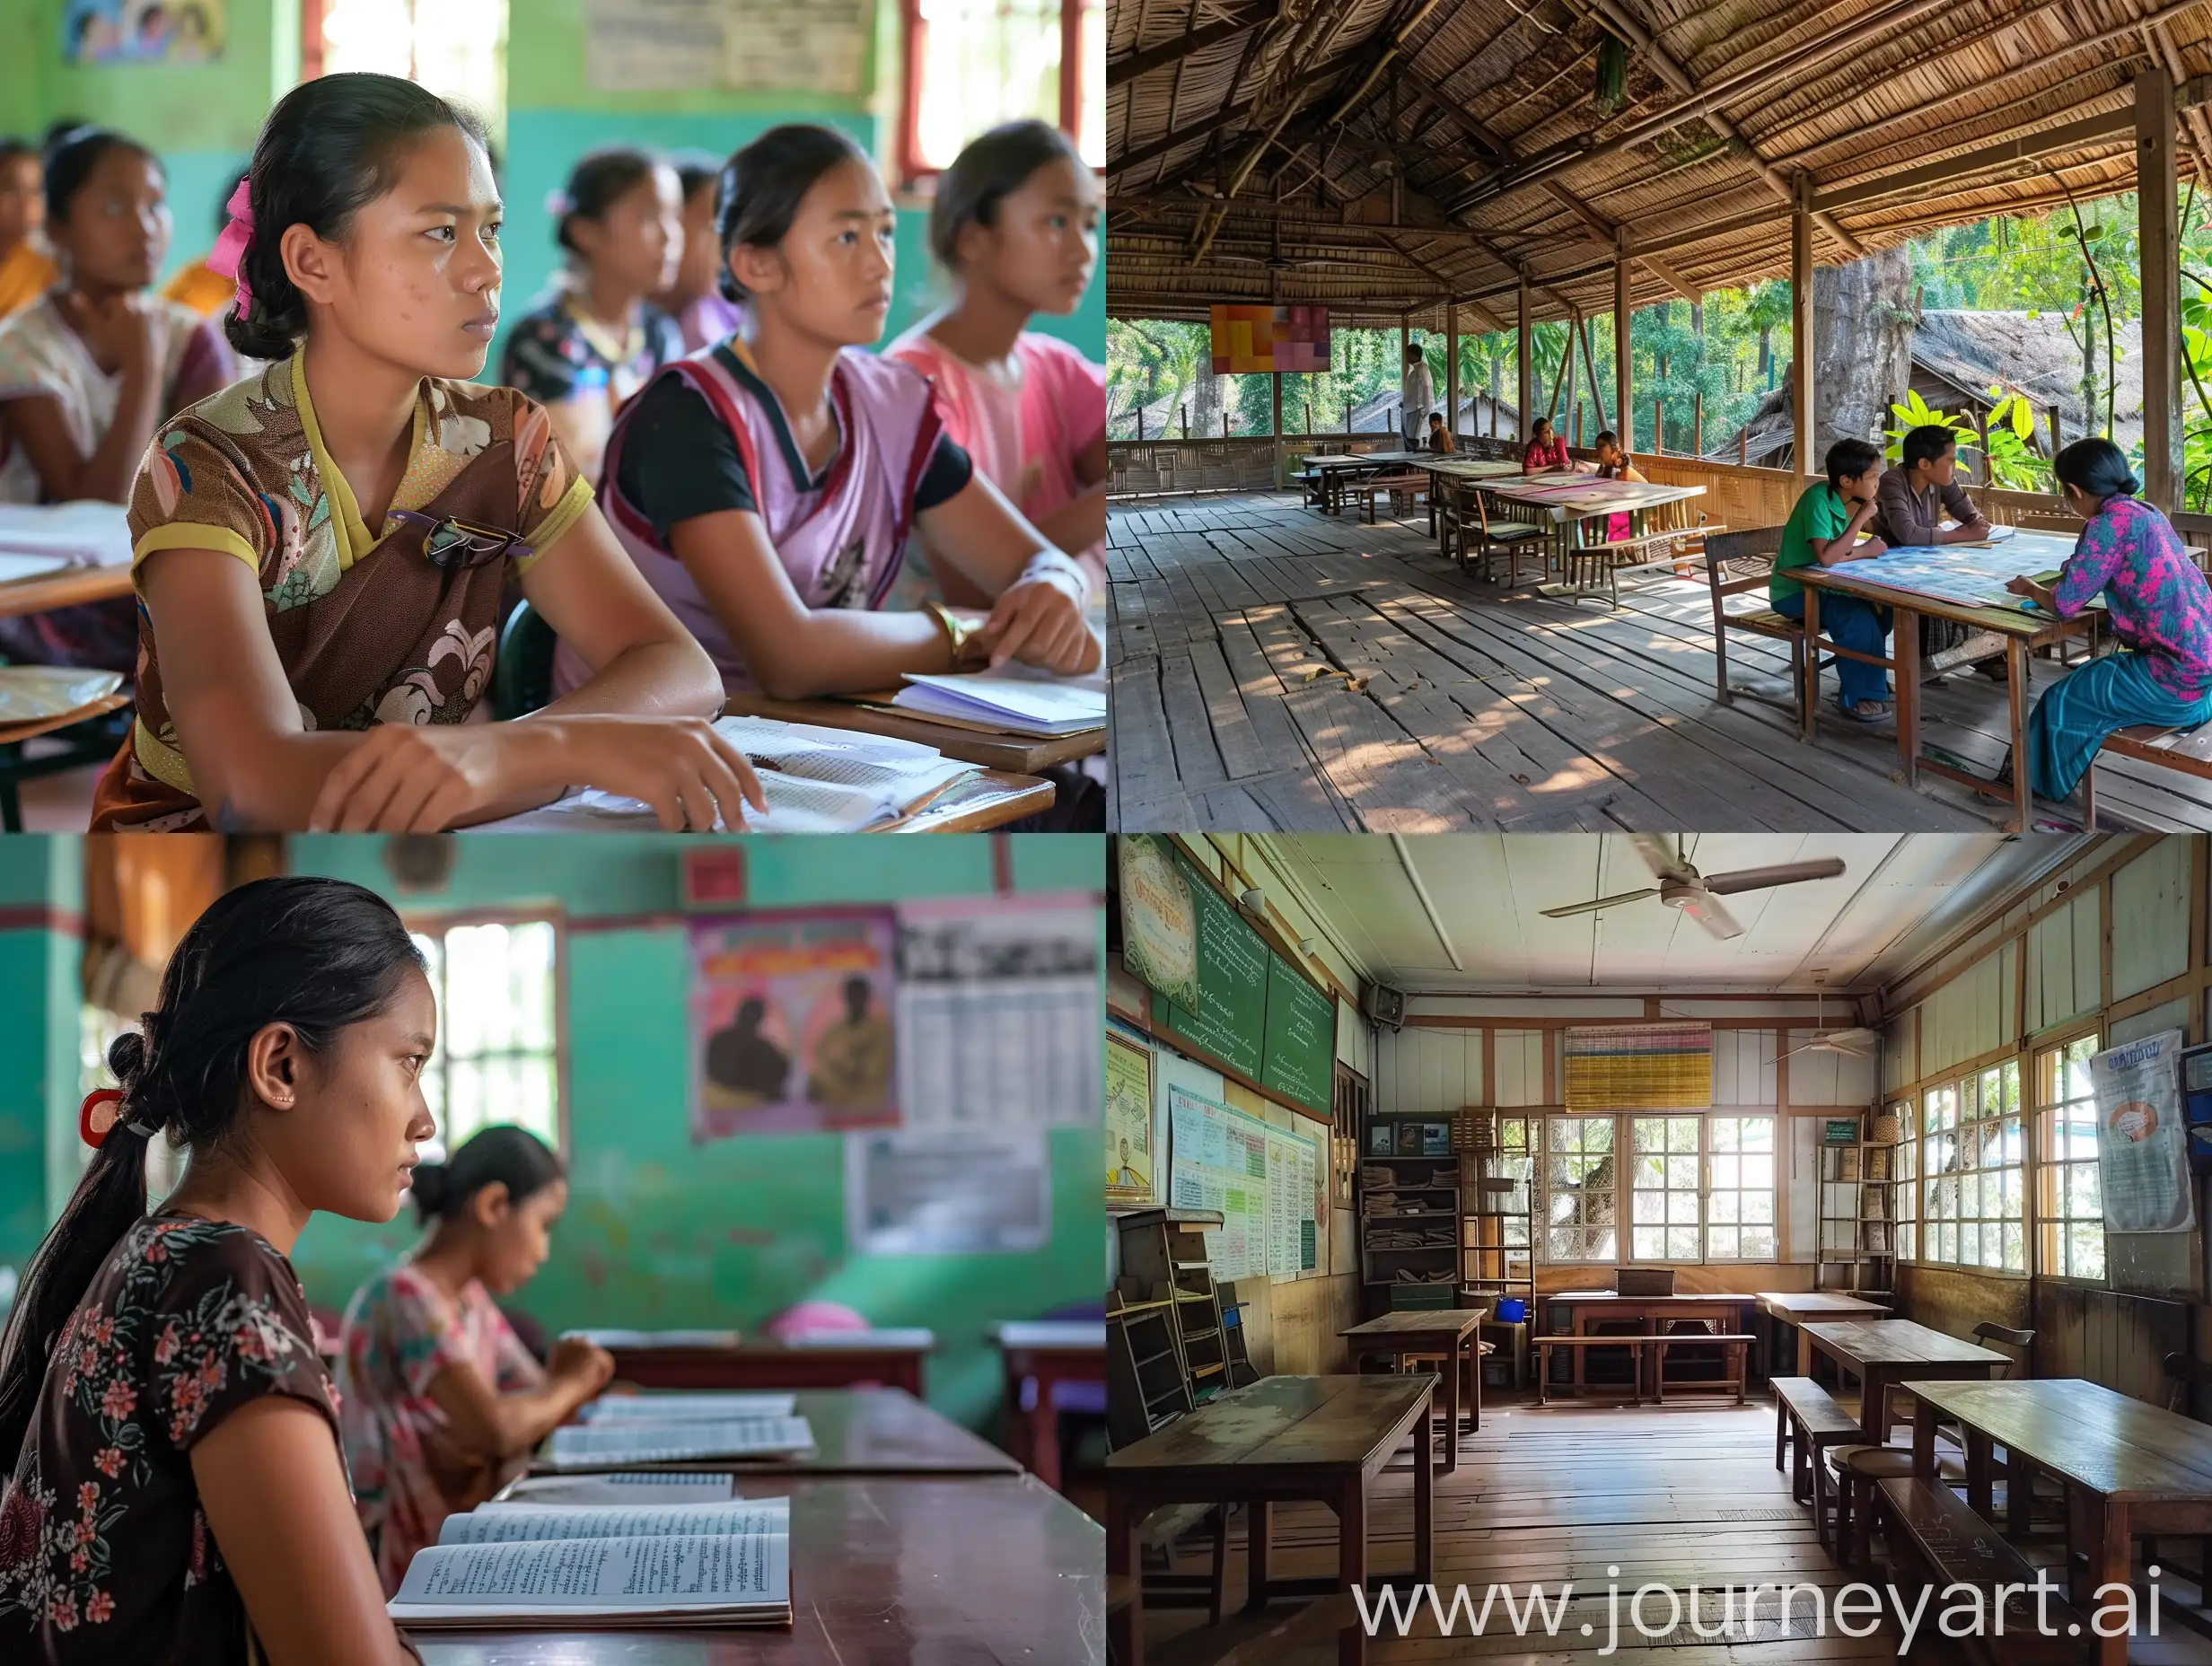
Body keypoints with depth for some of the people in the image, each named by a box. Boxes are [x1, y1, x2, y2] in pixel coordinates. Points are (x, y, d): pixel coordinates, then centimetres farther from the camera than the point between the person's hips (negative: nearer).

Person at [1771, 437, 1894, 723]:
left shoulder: (1846, 499, -3)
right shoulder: (1819, 501, -27)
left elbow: (1837, 552, -2)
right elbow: (1826, 557, -38)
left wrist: (1863, 551, -23)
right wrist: (1861, 517, -32)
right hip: (1794, 592, -8)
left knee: (1882, 606, -7)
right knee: (1857, 617, -27)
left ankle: (1869, 676, 11)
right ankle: (1858, 697, -14)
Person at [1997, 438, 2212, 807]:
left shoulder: (2112, 520, -15)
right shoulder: (2146, 513, 11)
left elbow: (2065, 603, -11)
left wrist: (2031, 590, 8)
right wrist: (2074, 570, 24)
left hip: (2178, 678, -8)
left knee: (2064, 700, 9)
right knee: (2086, 680, 24)